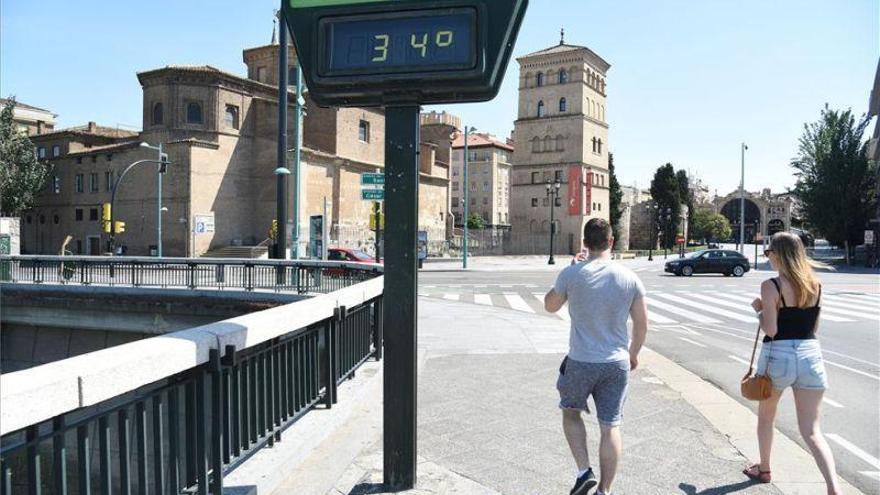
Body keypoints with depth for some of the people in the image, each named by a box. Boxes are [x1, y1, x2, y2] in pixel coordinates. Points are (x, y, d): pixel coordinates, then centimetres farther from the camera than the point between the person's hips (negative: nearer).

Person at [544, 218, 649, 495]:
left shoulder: (572, 274, -11)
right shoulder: (630, 278, -4)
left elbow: (550, 306, 7)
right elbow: (642, 324, 4)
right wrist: (633, 353, 21)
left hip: (580, 362, -2)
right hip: (617, 364, 2)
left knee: (571, 412, 21)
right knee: (610, 427, 11)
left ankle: (584, 471, 9)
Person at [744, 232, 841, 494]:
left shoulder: (771, 286, -13)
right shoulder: (815, 284, 5)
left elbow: (770, 329, -17)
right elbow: (814, 326, 14)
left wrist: (759, 309, 0)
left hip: (778, 356, -4)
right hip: (811, 355, 4)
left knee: (766, 416, 21)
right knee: (811, 430, 7)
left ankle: (764, 469, 38)